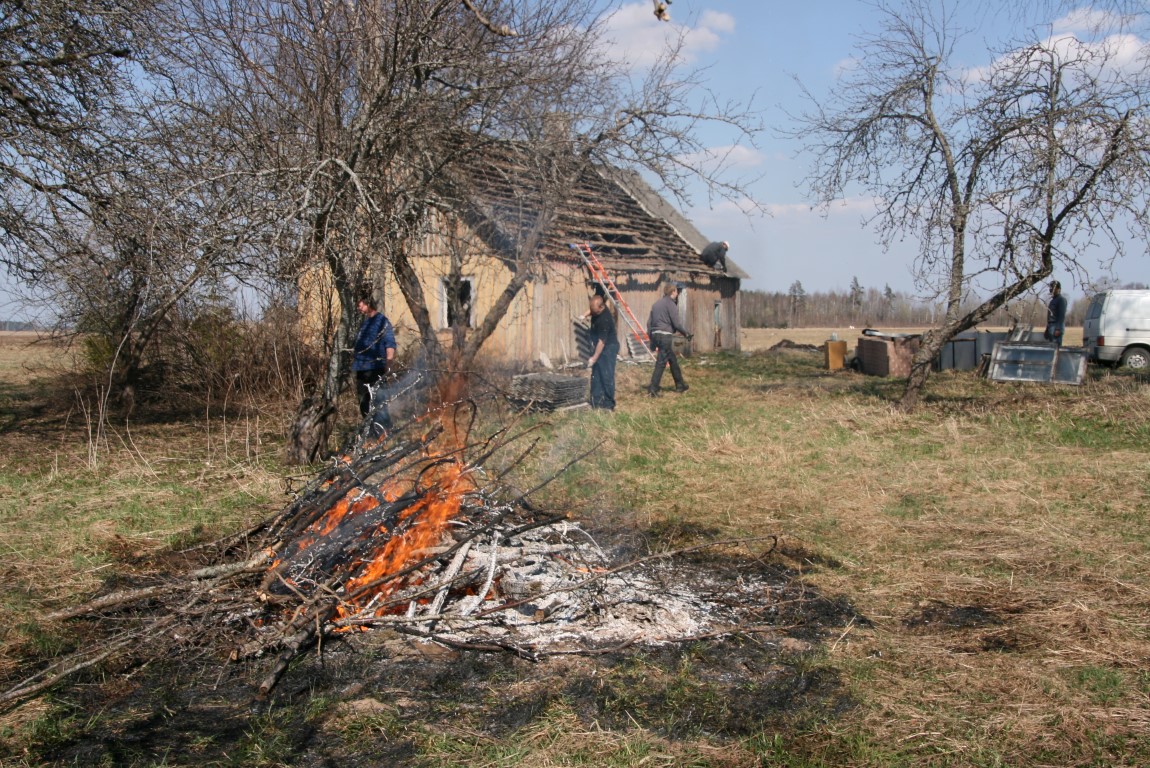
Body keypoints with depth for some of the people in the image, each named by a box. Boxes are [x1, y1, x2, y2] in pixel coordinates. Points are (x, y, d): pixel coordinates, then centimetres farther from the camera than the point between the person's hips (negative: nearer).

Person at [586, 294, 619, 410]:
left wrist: (594, 358, -26)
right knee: (596, 376, 9)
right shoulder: (595, 311, -3)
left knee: (607, 376, -8)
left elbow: (602, 341, -27)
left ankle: (609, 404, -2)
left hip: (608, 348, -9)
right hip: (598, 346, 9)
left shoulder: (604, 319, -29)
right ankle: (595, 402, 13)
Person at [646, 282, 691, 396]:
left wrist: (651, 338, 19)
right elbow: (676, 323, -12)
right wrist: (685, 333, 3)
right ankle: (653, 389, -12)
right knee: (661, 362, -7)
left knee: (673, 361, 19)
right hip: (666, 336, -8)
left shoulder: (657, 304, 15)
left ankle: (680, 385, 28)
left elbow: (649, 322, 15)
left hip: (655, 335, 8)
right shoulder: (671, 304, -8)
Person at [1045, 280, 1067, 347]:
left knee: (1056, 346, -13)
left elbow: (1062, 316, -15)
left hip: (1057, 327, -9)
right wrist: (1047, 329, 21)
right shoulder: (1052, 300, 21)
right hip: (1051, 326, 9)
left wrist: (1058, 329, -22)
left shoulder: (1061, 299, -7)